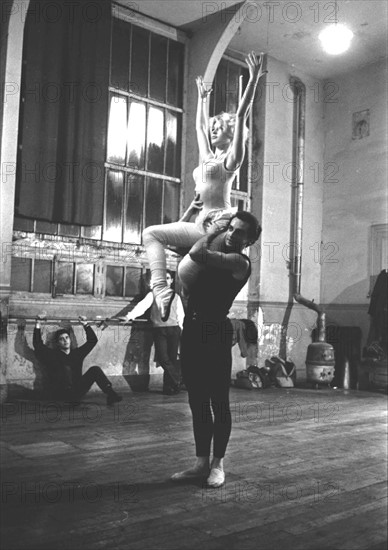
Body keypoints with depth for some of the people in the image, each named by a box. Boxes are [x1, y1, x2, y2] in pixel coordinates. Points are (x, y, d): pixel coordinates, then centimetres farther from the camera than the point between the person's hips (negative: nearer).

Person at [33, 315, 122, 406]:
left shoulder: (77, 353, 22)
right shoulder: (52, 355, 12)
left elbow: (92, 340, 23)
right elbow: (37, 344, 2)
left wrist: (85, 325, 18)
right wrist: (38, 324, 1)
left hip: (78, 391, 3)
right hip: (62, 393, -3)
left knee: (95, 369, -19)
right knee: (66, 368, -30)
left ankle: (111, 394, -35)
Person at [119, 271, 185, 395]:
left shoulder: (176, 296, 17)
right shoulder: (153, 294, 11)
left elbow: (180, 314, 16)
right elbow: (143, 305, -2)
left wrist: (180, 327, 3)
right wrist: (129, 316, -16)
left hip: (173, 329, 1)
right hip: (158, 329, -1)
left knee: (172, 358, -2)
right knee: (163, 358, -12)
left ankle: (169, 387, 8)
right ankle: (177, 380, 2)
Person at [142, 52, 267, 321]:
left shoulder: (231, 157, 0)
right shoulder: (208, 157, 22)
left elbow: (241, 115, -10)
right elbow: (200, 126, 37)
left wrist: (253, 79, -14)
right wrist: (203, 98, 46)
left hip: (216, 224, -9)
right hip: (202, 222, 9)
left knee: (152, 234, -14)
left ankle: (160, 288, -27)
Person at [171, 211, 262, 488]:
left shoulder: (240, 262, -8)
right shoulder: (216, 252, 15)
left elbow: (196, 253, -19)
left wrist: (213, 232, -2)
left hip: (216, 332, -8)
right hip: (192, 329, 8)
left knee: (218, 401, 3)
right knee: (197, 401, 12)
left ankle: (218, 464, 16)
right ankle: (202, 462, 22)